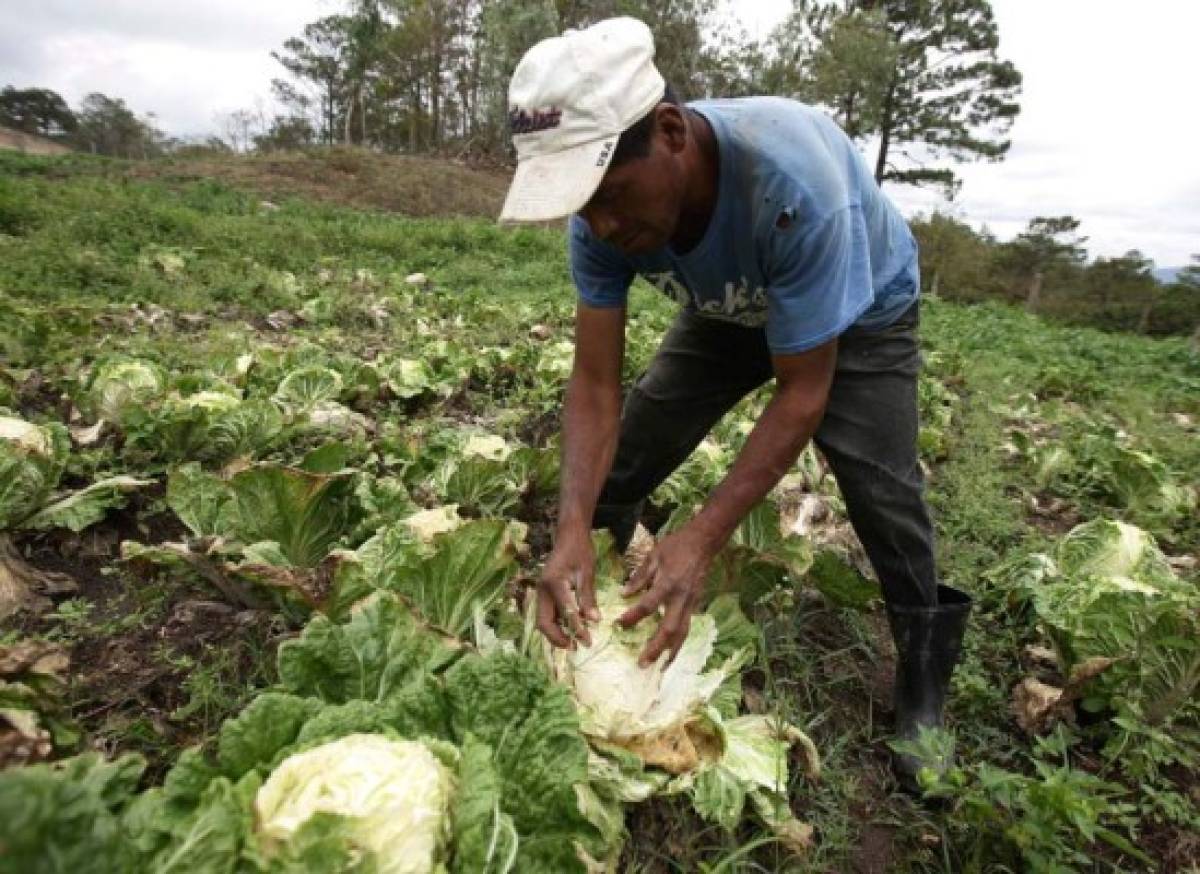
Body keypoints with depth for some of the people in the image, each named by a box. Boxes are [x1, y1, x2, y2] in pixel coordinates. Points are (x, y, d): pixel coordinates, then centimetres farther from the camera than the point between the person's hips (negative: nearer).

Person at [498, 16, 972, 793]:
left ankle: (923, 691, 5)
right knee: (618, 464, -3)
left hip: (860, 311, -4)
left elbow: (802, 392, -36)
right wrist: (572, 531, -38)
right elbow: (595, 383, -25)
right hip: (732, 312, 4)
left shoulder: (792, 182, -42)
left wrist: (703, 538, -41)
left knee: (882, 489, -19)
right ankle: (581, 620, 20)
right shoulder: (606, 208, -27)